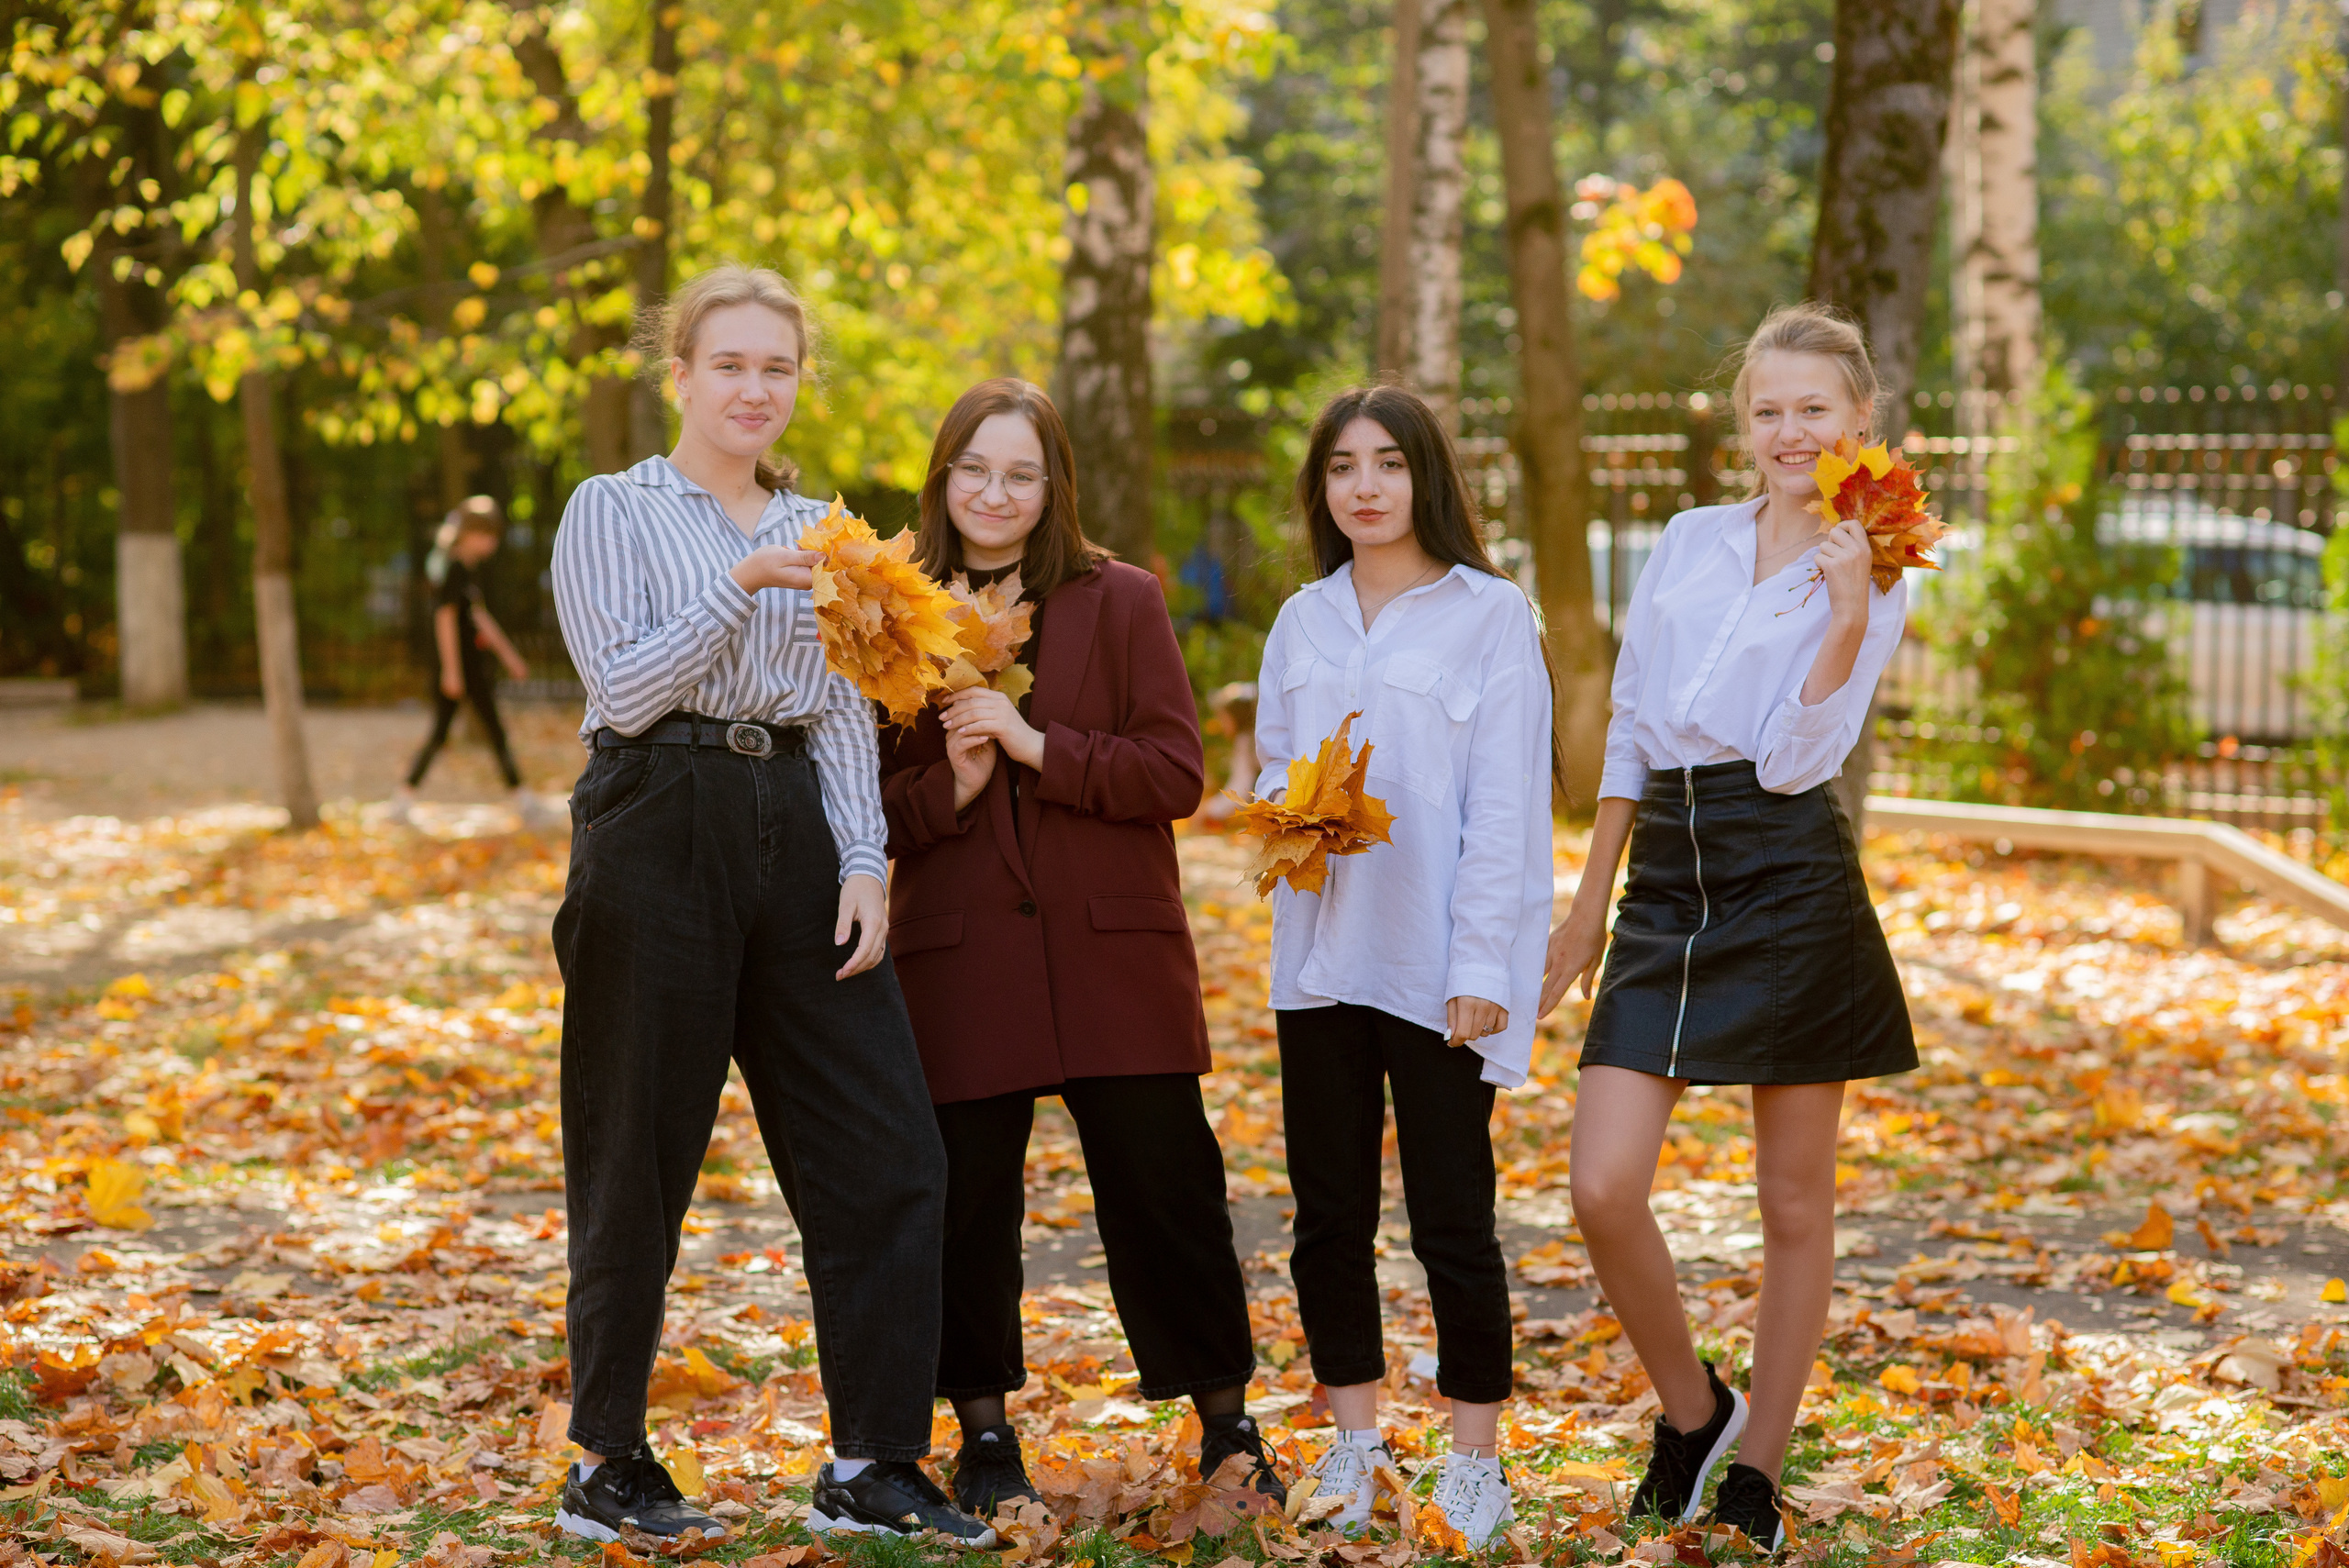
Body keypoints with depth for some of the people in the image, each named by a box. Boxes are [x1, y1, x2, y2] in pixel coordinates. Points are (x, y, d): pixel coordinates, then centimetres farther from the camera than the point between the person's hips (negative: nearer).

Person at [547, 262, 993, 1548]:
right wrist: (740, 587, -20)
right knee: (640, 1157, 1)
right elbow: (624, 690, -10)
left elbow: (843, 714, 14)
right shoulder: (612, 512, 1)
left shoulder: (815, 528, 16)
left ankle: (871, 1466, 6)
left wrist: (866, 864, 1)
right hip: (659, 829, -5)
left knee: (885, 1153, -1)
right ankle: (604, 1466, 14)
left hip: (793, 832, 5)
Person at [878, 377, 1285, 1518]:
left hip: (1112, 952, -1)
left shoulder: (1120, 603, 2)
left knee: (1164, 1190, 4)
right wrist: (951, 787, -13)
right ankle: (984, 1438, 20)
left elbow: (1176, 775, -5)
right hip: (959, 961, 1)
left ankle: (1227, 1426, 19)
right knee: (965, 1199, 3)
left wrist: (1037, 746, -14)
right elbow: (872, 810, 7)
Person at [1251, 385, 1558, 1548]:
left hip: (1439, 960, -5)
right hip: (1321, 952, 5)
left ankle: (1474, 1462, 9)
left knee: (1451, 1216, -2)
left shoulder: (1490, 614, -2)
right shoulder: (1303, 623, 12)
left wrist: (1480, 968, -13)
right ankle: (1354, 1443, 21)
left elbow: (1506, 809, -7)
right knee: (1329, 1213, 8)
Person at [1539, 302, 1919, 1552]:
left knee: (1795, 1202, 5)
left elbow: (1796, 759, -10)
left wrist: (1846, 619, -20)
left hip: (1790, 876, -3)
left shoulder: (1872, 580, 2)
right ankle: (1690, 1410, 17)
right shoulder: (1690, 542, 13)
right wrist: (1591, 903, 16)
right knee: (1602, 1190, -7)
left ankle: (1755, 1464, 21)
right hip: (1667, 879, 3)